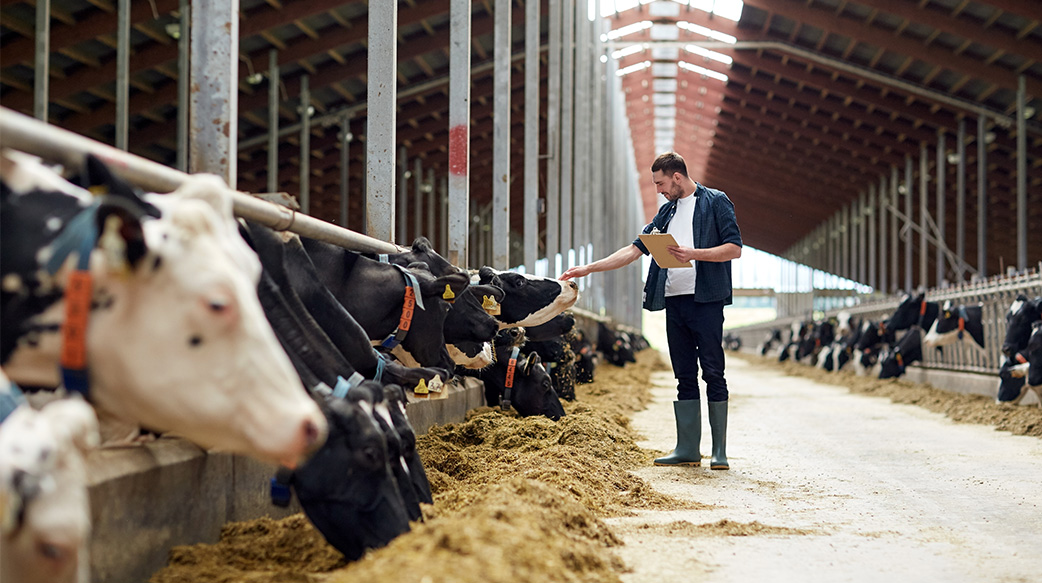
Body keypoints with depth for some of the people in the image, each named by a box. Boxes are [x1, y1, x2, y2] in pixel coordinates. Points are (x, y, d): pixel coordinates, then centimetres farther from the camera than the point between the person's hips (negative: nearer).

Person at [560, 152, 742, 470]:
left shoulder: (716, 202, 1)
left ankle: (720, 451, -3)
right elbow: (635, 249, 20)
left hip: (706, 300, -6)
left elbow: (735, 248, -6)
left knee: (713, 373, -6)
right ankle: (687, 449, 10)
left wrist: (693, 253, -17)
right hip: (674, 300, 6)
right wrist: (589, 268, 15)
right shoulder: (667, 211, 20)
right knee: (685, 376, 7)